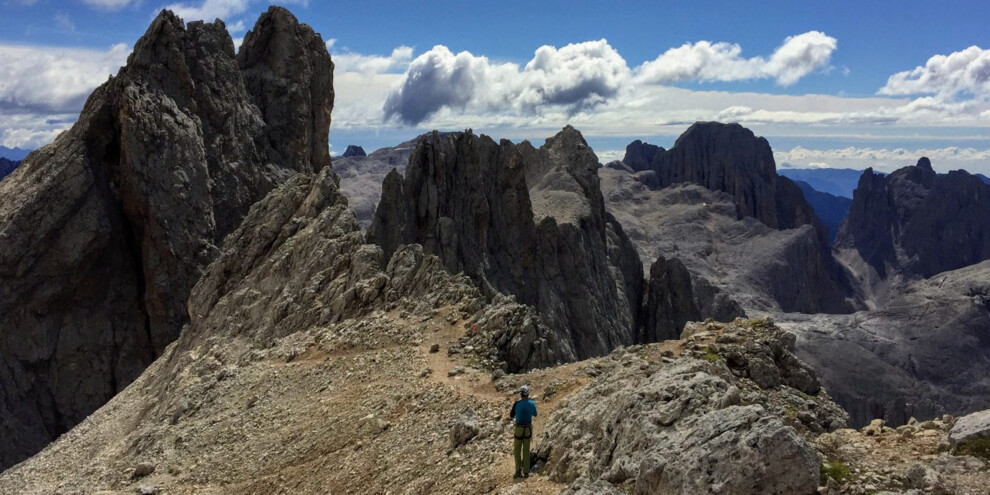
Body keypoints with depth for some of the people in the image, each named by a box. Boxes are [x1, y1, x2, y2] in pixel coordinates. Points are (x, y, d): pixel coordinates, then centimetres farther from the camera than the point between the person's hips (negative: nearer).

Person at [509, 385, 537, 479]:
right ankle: (526, 472, 12)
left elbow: (511, 416, 2)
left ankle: (518, 471, 1)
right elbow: (535, 415, 13)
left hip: (519, 429, -2)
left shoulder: (517, 404, -11)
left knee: (517, 450, 9)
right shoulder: (532, 403, -5)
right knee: (526, 451, 12)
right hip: (528, 429, 2)